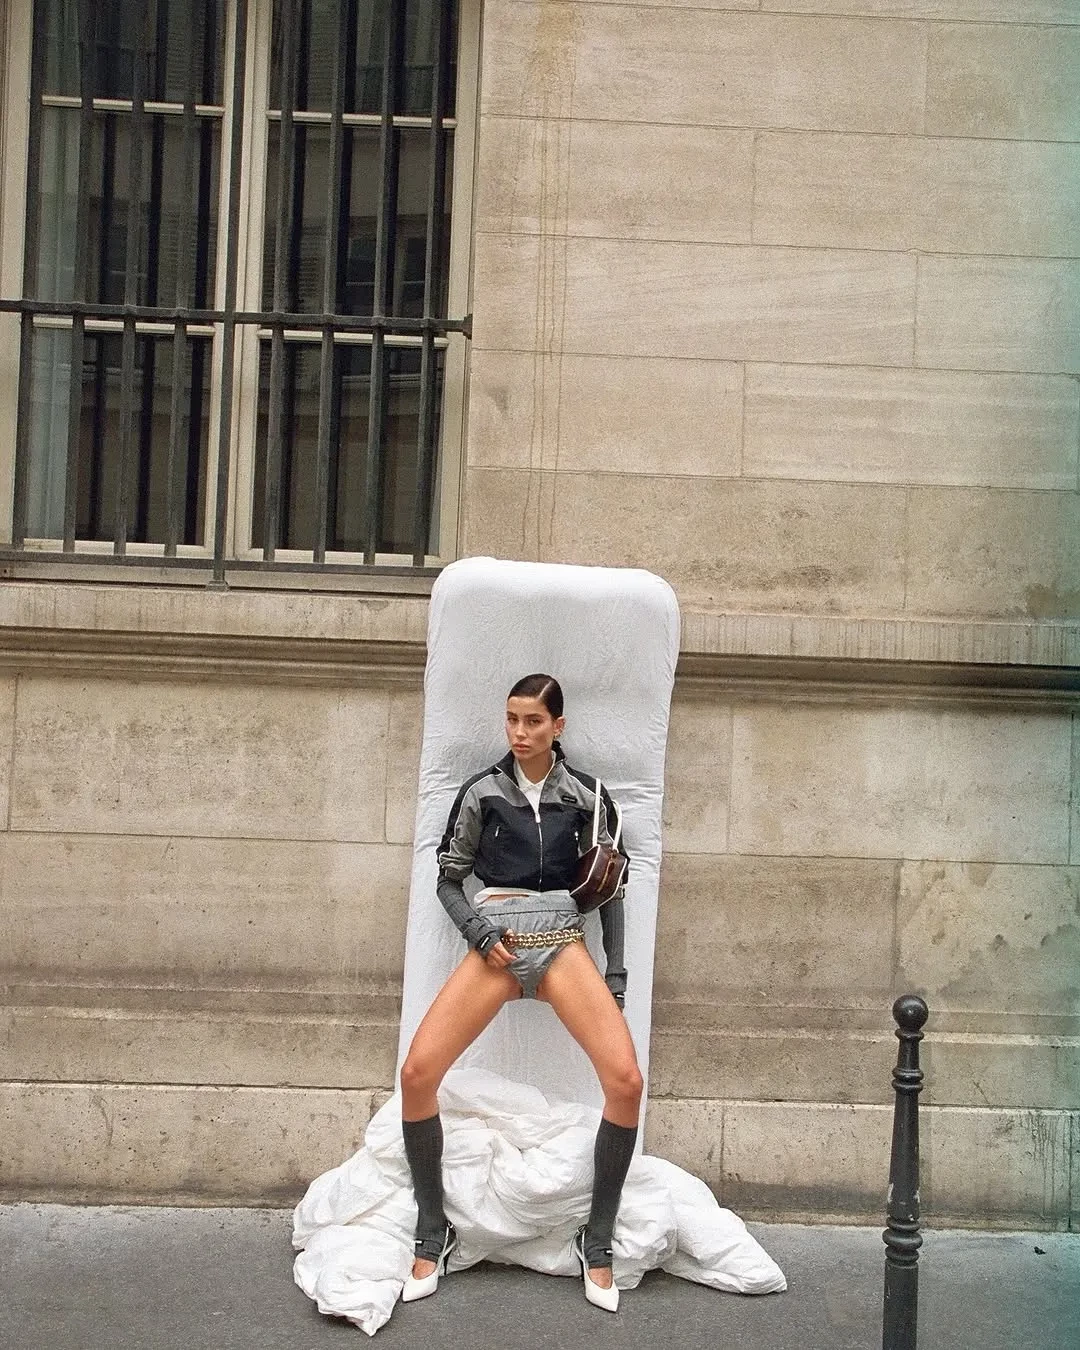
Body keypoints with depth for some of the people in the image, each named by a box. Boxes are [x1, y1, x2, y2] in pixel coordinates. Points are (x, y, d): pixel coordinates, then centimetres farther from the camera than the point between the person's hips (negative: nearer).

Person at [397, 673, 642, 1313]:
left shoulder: (586, 795, 7)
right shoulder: (482, 793, 7)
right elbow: (449, 879, 11)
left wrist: (616, 972, 5)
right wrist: (480, 931, -6)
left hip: (562, 943, 0)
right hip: (496, 943, 0)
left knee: (626, 1080, -20)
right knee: (417, 1074, -18)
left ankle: (597, 1242, 1)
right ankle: (435, 1234, 3)